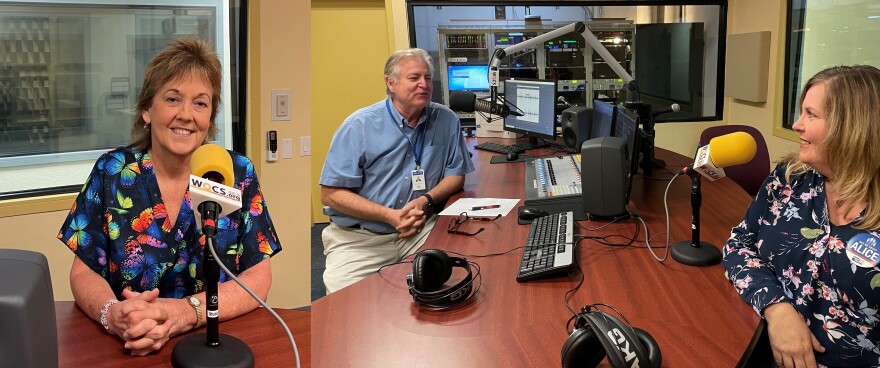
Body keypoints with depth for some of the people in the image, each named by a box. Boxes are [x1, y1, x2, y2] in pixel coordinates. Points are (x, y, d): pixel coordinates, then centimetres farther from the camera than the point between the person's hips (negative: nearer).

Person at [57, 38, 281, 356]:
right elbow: (84, 272, 3)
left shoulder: (237, 173, -1)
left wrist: (185, 312, -22)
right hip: (123, 348, 2)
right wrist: (111, 313, -19)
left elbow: (258, 279, -5)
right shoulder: (111, 172, 2)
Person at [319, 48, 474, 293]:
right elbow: (331, 194, -8)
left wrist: (427, 200, -11)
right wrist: (390, 216, -17)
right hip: (359, 237, -3)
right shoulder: (359, 125, -6)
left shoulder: (446, 121, 4)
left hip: (422, 230, 3)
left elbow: (456, 174, 11)